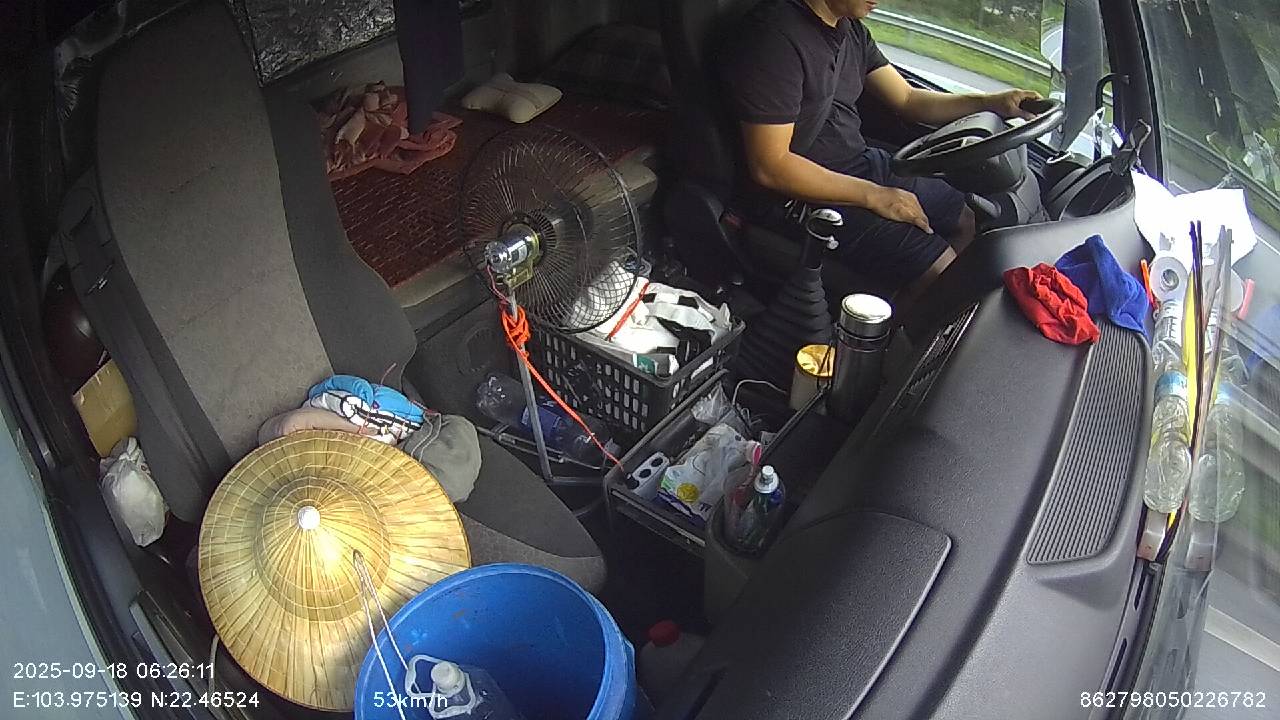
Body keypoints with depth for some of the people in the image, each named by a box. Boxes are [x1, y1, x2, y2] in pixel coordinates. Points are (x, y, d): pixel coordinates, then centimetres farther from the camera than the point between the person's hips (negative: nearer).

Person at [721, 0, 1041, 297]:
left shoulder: (850, 28, 7)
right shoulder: (773, 35, -22)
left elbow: (907, 99, 17)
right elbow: (769, 167, -26)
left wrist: (990, 102, 1)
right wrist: (874, 197, -20)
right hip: (811, 195, -10)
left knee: (968, 222, 12)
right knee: (943, 271, -14)